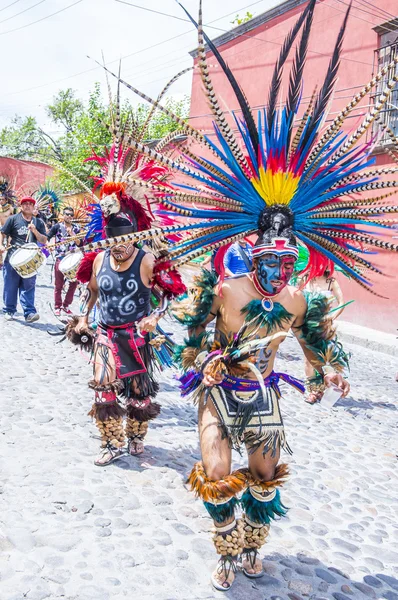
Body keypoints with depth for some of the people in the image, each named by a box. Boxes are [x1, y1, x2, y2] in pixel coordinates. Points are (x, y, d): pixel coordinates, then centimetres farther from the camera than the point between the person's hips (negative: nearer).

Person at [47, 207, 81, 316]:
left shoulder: (76, 228, 9)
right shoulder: (57, 226, 1)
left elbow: (79, 243, 0)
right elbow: (46, 238, -1)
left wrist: (71, 233, -11)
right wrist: (48, 244, -21)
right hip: (60, 258, -3)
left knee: (74, 283, 3)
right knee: (59, 285, 3)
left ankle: (66, 305, 18)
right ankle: (57, 307, 14)